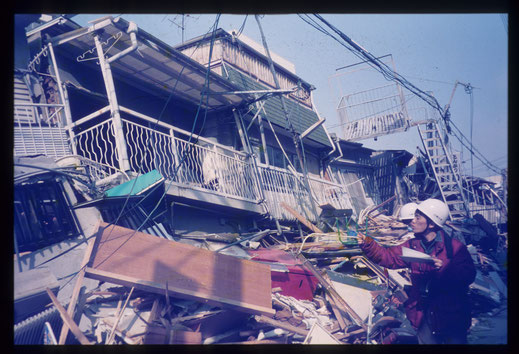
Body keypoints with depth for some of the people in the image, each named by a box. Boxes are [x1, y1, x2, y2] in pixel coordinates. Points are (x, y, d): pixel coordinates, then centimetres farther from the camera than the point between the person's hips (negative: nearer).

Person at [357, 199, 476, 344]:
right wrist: (367, 245, -6)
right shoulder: (412, 246, 6)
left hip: (452, 315, -4)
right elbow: (389, 257, 5)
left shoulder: (455, 247, -12)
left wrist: (445, 268, -32)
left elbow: (469, 275, -19)